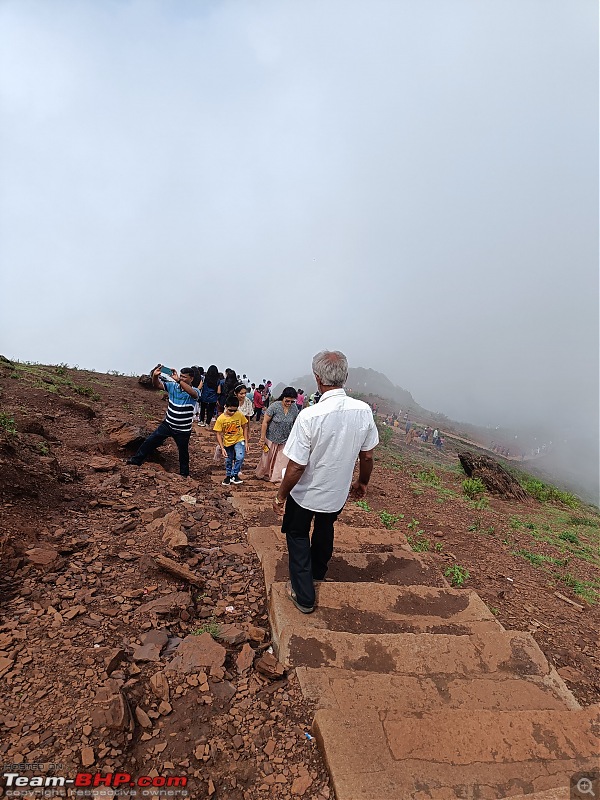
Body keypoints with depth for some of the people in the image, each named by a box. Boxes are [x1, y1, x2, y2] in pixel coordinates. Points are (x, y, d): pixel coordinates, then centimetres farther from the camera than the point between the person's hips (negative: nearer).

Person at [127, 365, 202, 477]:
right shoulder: (173, 386, -4)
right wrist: (155, 376, -35)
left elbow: (192, 392, -41)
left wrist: (177, 380, -50)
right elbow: (157, 385, -12)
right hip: (167, 424, 3)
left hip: (183, 430, -3)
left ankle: (184, 474, 30)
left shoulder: (194, 391, -17)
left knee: (183, 452, 12)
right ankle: (137, 460, 22)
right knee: (150, 441, 3)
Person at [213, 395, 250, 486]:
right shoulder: (220, 419, -19)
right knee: (228, 461, 15)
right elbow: (218, 434, -13)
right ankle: (228, 476, 39)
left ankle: (234, 475, 0)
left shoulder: (240, 415, -16)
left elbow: (245, 428, -3)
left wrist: (246, 442, -6)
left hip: (239, 440, -1)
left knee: (240, 457, -20)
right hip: (227, 442, 1)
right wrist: (222, 448, -18)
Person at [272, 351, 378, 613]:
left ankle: (304, 596, 32)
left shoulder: (309, 416, -31)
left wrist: (281, 494, -7)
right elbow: (367, 456, -5)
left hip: (305, 494, -4)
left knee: (298, 536, 22)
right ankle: (318, 572, 58)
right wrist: (362, 482, 13)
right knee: (325, 530, 32)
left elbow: (296, 466, -24)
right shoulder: (363, 411, -17)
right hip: (338, 493, 5)